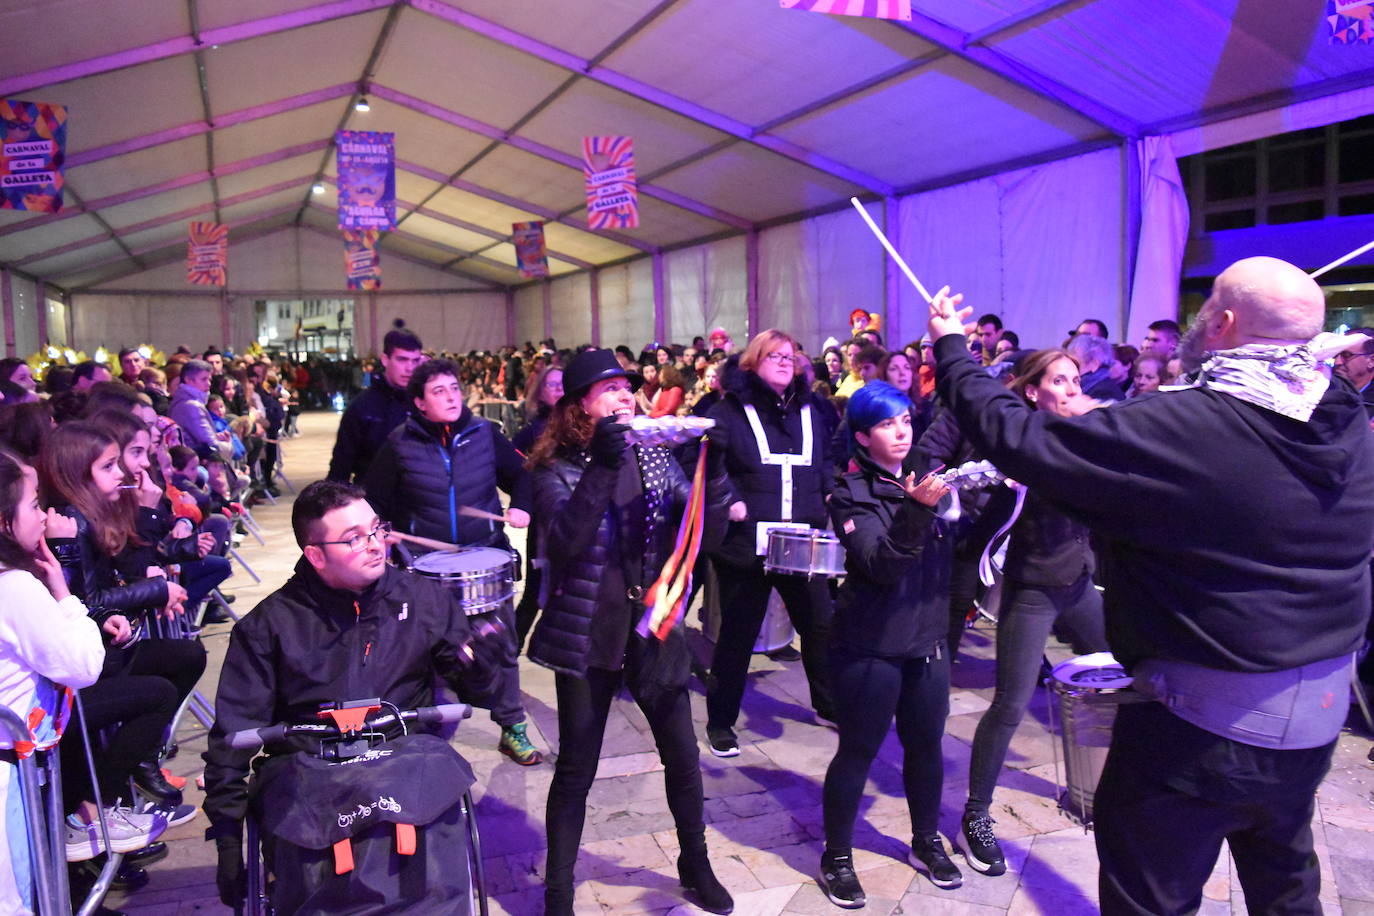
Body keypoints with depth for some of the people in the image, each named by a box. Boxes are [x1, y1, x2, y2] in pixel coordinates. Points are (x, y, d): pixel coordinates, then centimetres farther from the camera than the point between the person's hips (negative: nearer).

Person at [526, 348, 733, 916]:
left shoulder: (655, 458, 3)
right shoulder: (558, 469, -8)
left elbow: (705, 535, -2)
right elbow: (562, 542, -25)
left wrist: (714, 473, -19)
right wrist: (602, 468, -33)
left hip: (655, 632, 4)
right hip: (587, 639, -3)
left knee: (683, 757, 13)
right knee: (576, 769, 7)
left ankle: (695, 865, 38)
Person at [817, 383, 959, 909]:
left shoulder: (926, 477, 5)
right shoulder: (851, 495, -10)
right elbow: (882, 566, -22)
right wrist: (917, 510, -36)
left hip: (927, 640, 5)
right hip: (870, 648, -5)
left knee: (926, 745, 16)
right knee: (857, 752, 5)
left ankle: (926, 843, 38)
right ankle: (837, 858, 23)